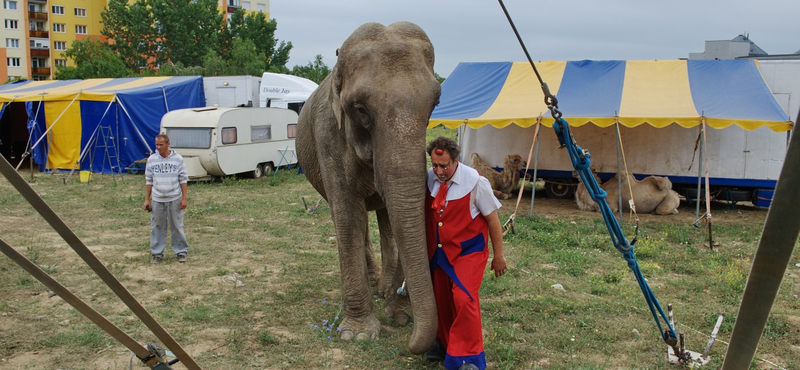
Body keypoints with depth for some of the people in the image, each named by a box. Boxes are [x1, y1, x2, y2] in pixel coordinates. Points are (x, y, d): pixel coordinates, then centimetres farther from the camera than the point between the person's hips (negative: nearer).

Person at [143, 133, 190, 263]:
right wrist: (147, 199, 7)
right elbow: (149, 181, 9)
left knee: (177, 226, 5)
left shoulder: (177, 159, -1)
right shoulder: (152, 159, 4)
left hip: (174, 199, -2)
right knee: (157, 227, 7)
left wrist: (184, 198, -3)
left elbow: (183, 179, 1)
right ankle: (156, 253, 19)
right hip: (157, 200, 2)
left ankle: (181, 251, 16)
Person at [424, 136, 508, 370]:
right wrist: (425, 249, 13)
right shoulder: (429, 178, -6)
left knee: (463, 298, -16)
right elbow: (423, 213, 8)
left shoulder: (475, 182, -18)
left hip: (468, 250, -4)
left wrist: (498, 256, -4)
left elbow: (492, 218, -9)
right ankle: (444, 343, 38)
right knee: (441, 299, 14)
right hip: (438, 252, 5)